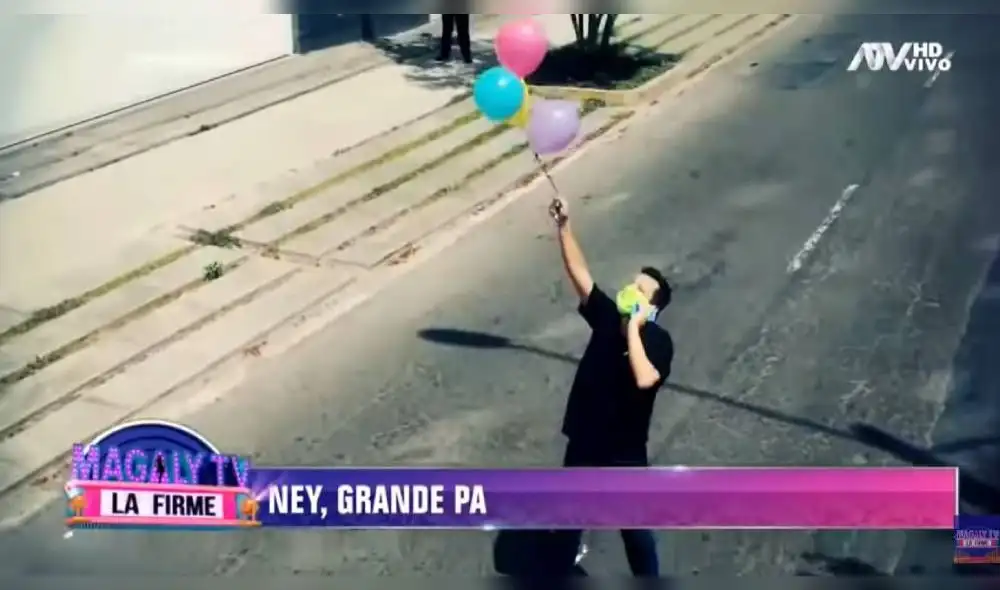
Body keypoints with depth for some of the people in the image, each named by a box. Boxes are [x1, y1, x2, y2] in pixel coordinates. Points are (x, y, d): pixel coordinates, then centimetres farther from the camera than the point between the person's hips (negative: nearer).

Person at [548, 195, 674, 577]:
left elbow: (644, 379, -39)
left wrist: (633, 328, -33)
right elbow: (579, 271, -10)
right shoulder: (606, 316, -6)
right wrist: (564, 226, -20)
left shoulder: (658, 341, -20)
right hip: (584, 442, 5)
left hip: (624, 452, -5)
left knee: (635, 528, 12)